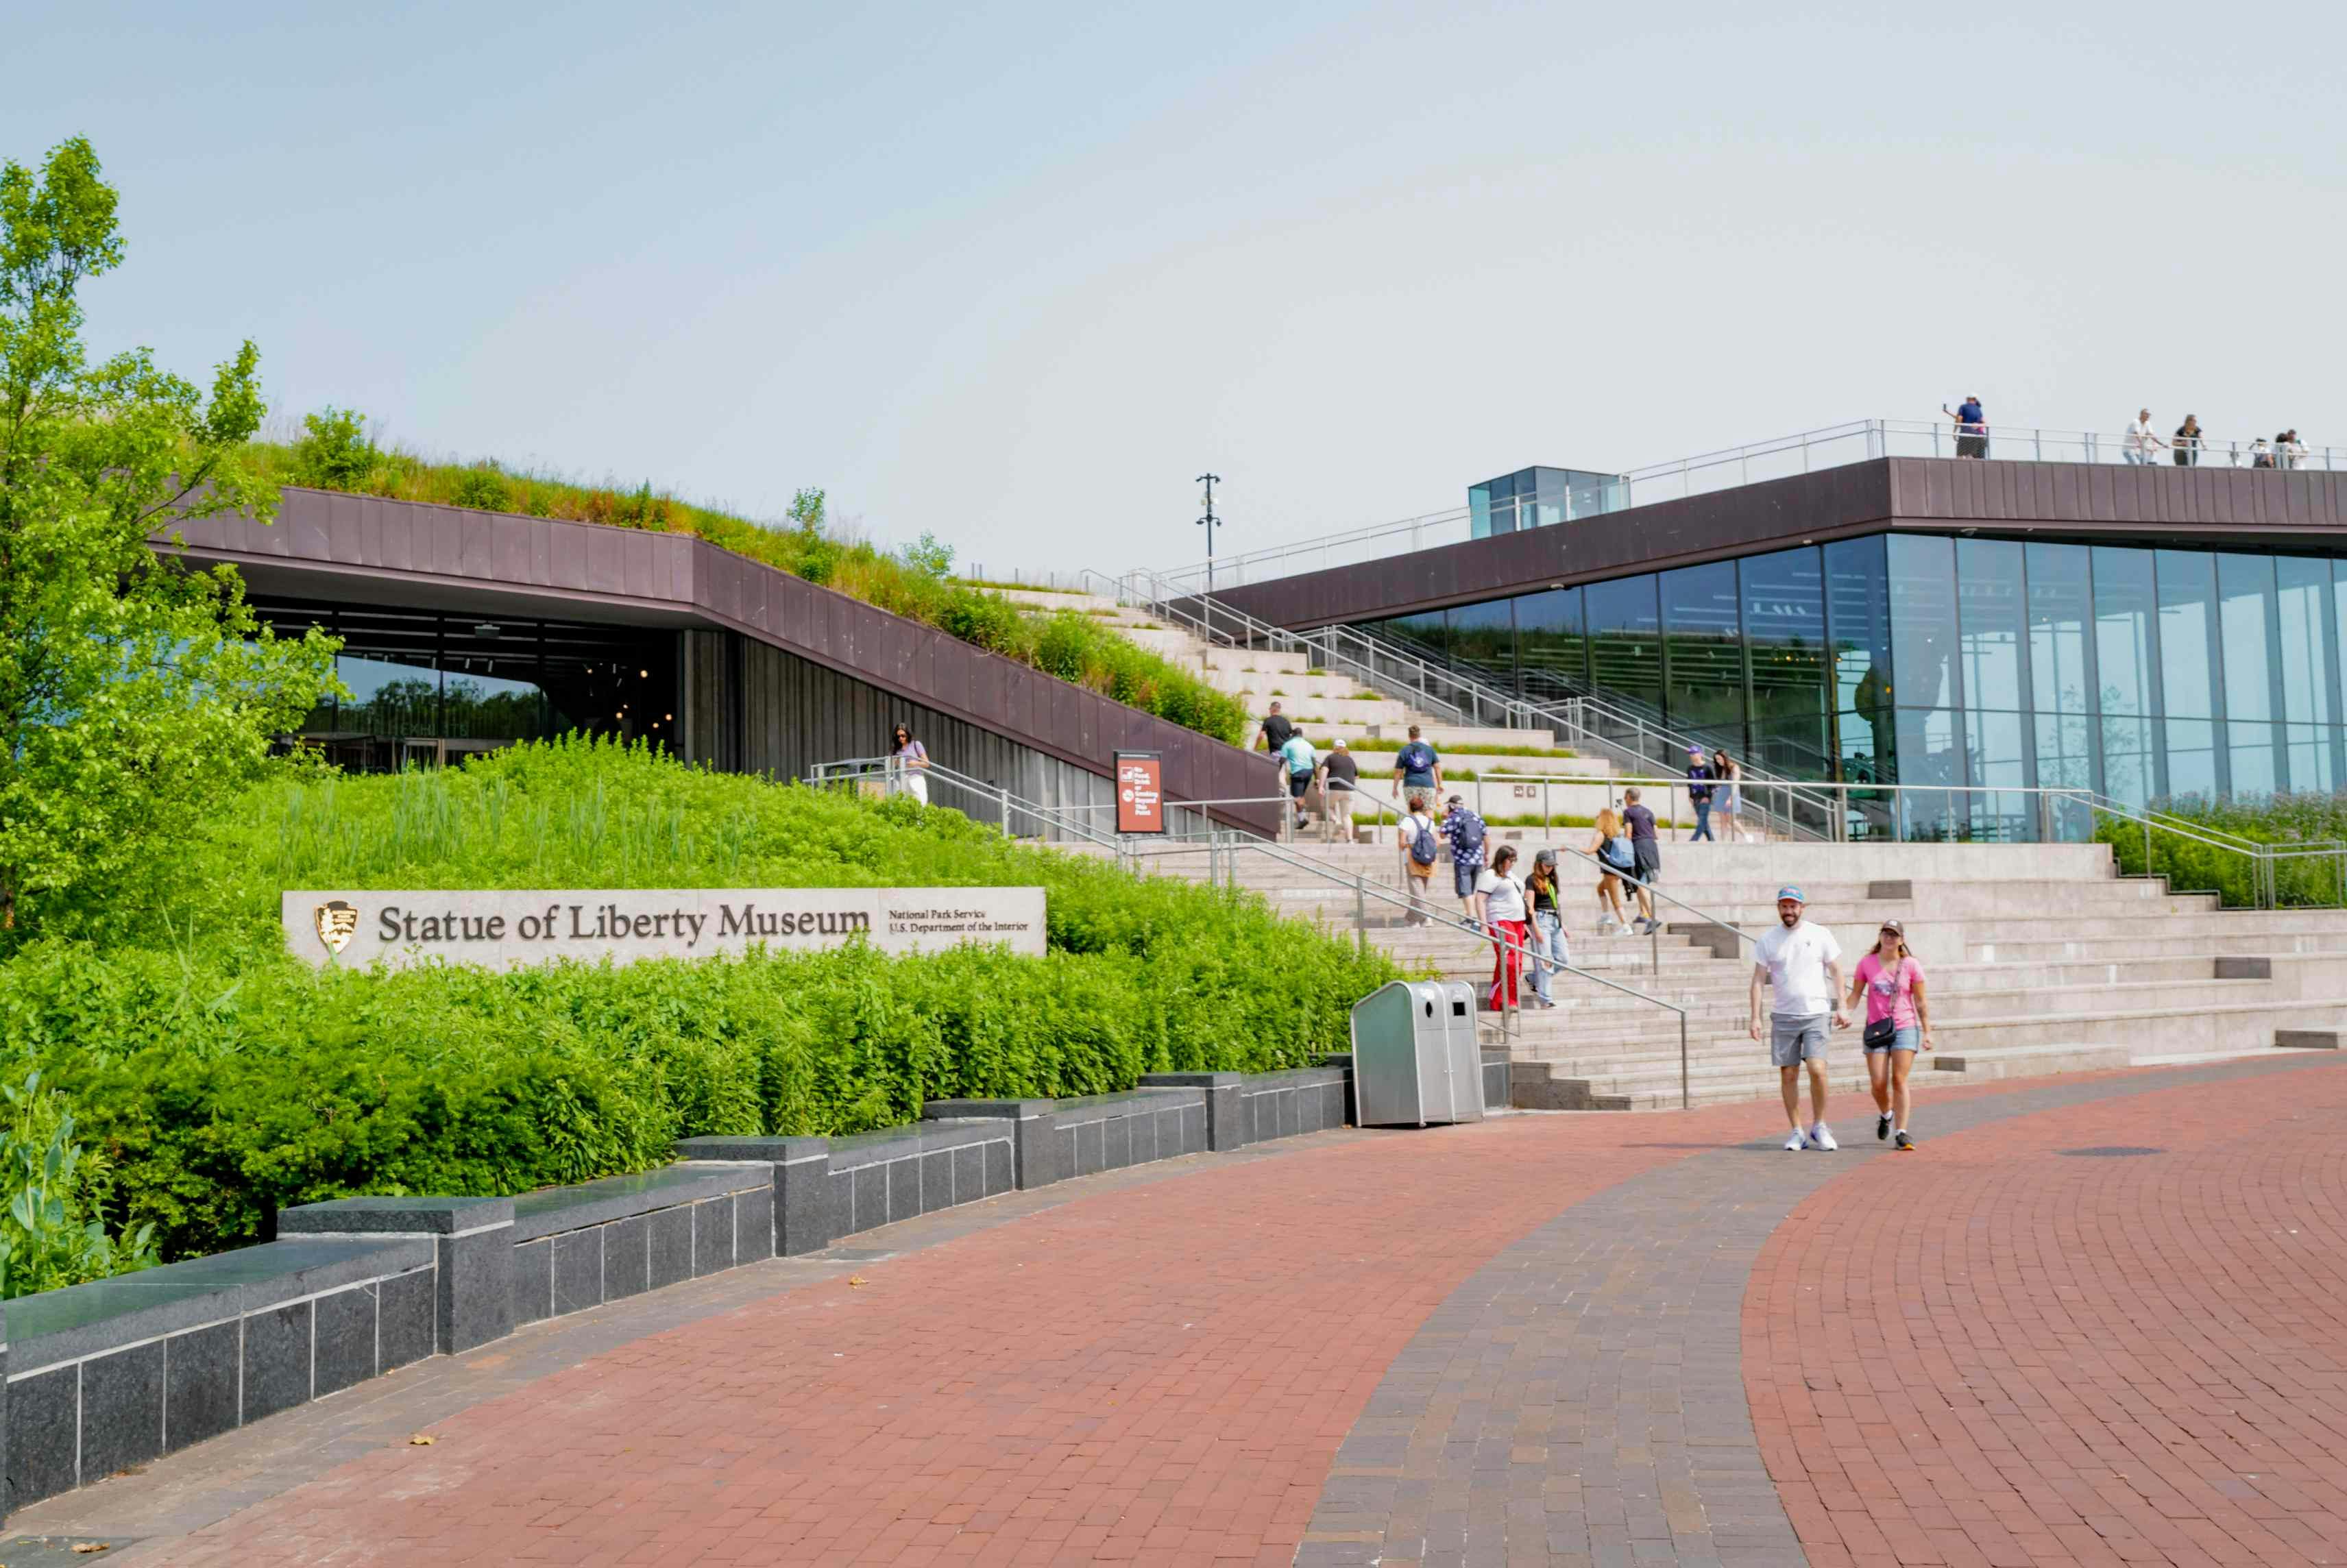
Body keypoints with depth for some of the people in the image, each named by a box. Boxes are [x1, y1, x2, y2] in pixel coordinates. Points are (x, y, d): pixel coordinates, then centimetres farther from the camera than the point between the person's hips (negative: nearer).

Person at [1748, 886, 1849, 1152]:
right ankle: (1797, 1132, 11)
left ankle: (1819, 1127, 4)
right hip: (1783, 1017, 2)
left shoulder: (1820, 935, 2)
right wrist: (1755, 1017, -4)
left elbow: (1836, 971, 7)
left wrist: (1841, 1008, 0)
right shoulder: (1768, 941, 4)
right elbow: (1758, 980, 4)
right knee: (1788, 1075, 2)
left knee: (1817, 1070, -14)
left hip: (1816, 1013, -2)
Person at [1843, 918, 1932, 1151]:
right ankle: (1886, 1114, 30)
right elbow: (1855, 995, 6)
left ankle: (1902, 1132, -5)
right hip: (1876, 1029, 1)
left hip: (1905, 1029, -1)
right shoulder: (1867, 964, 2)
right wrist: (1844, 1011, -13)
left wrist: (1927, 1032, 1)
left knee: (1899, 1080, -9)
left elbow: (1921, 1002, 3)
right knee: (1878, 1084, -2)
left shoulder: (1911, 965, -1)